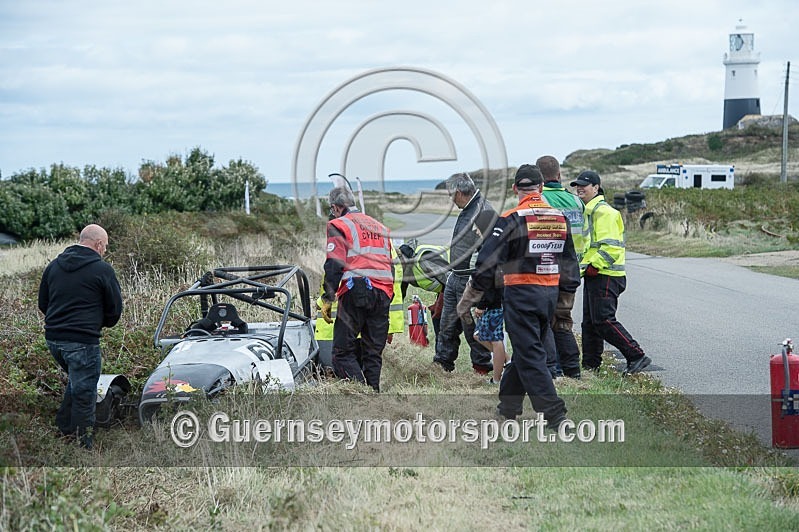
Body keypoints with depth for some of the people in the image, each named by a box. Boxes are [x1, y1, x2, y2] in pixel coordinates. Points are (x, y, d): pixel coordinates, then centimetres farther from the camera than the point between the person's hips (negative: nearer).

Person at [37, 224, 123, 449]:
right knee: (84, 394, 1)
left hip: (53, 338, 6)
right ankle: (82, 447, 4)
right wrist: (99, 323, 19)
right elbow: (115, 309, 0)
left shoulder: (54, 266, 11)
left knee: (76, 382, 27)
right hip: (83, 341, -6)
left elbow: (43, 303, 17)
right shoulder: (102, 269, -6)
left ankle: (62, 427, 23)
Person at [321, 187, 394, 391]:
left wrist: (327, 298, -5)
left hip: (356, 292, -6)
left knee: (343, 351, -5)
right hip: (383, 293, 6)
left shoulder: (338, 225, 4)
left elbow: (334, 265, -7)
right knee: (374, 352, 11)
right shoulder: (379, 226, 25)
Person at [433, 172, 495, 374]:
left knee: (472, 324, -1)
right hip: (455, 278, 10)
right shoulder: (466, 211, 15)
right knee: (448, 324, 13)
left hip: (471, 280, -10)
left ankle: (482, 366, 10)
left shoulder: (485, 212, -18)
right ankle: (442, 362, 21)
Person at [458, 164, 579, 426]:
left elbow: (487, 262, -11)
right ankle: (508, 405, 28)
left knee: (530, 355, -3)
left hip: (521, 293, -6)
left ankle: (555, 414, -10)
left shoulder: (511, 220, -11)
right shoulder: (560, 218, 7)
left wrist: (467, 301, -2)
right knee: (525, 349, 18)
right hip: (550, 293, 6)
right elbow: (570, 263, 14)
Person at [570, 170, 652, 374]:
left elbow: (611, 247, -22)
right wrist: (583, 267, 16)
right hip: (593, 276, 10)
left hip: (606, 276, -10)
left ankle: (637, 356, -10)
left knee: (603, 321, -13)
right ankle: (590, 365, 19)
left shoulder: (603, 212, -14)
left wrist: (593, 266, -19)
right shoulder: (587, 212, 18)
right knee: (589, 322, 12)